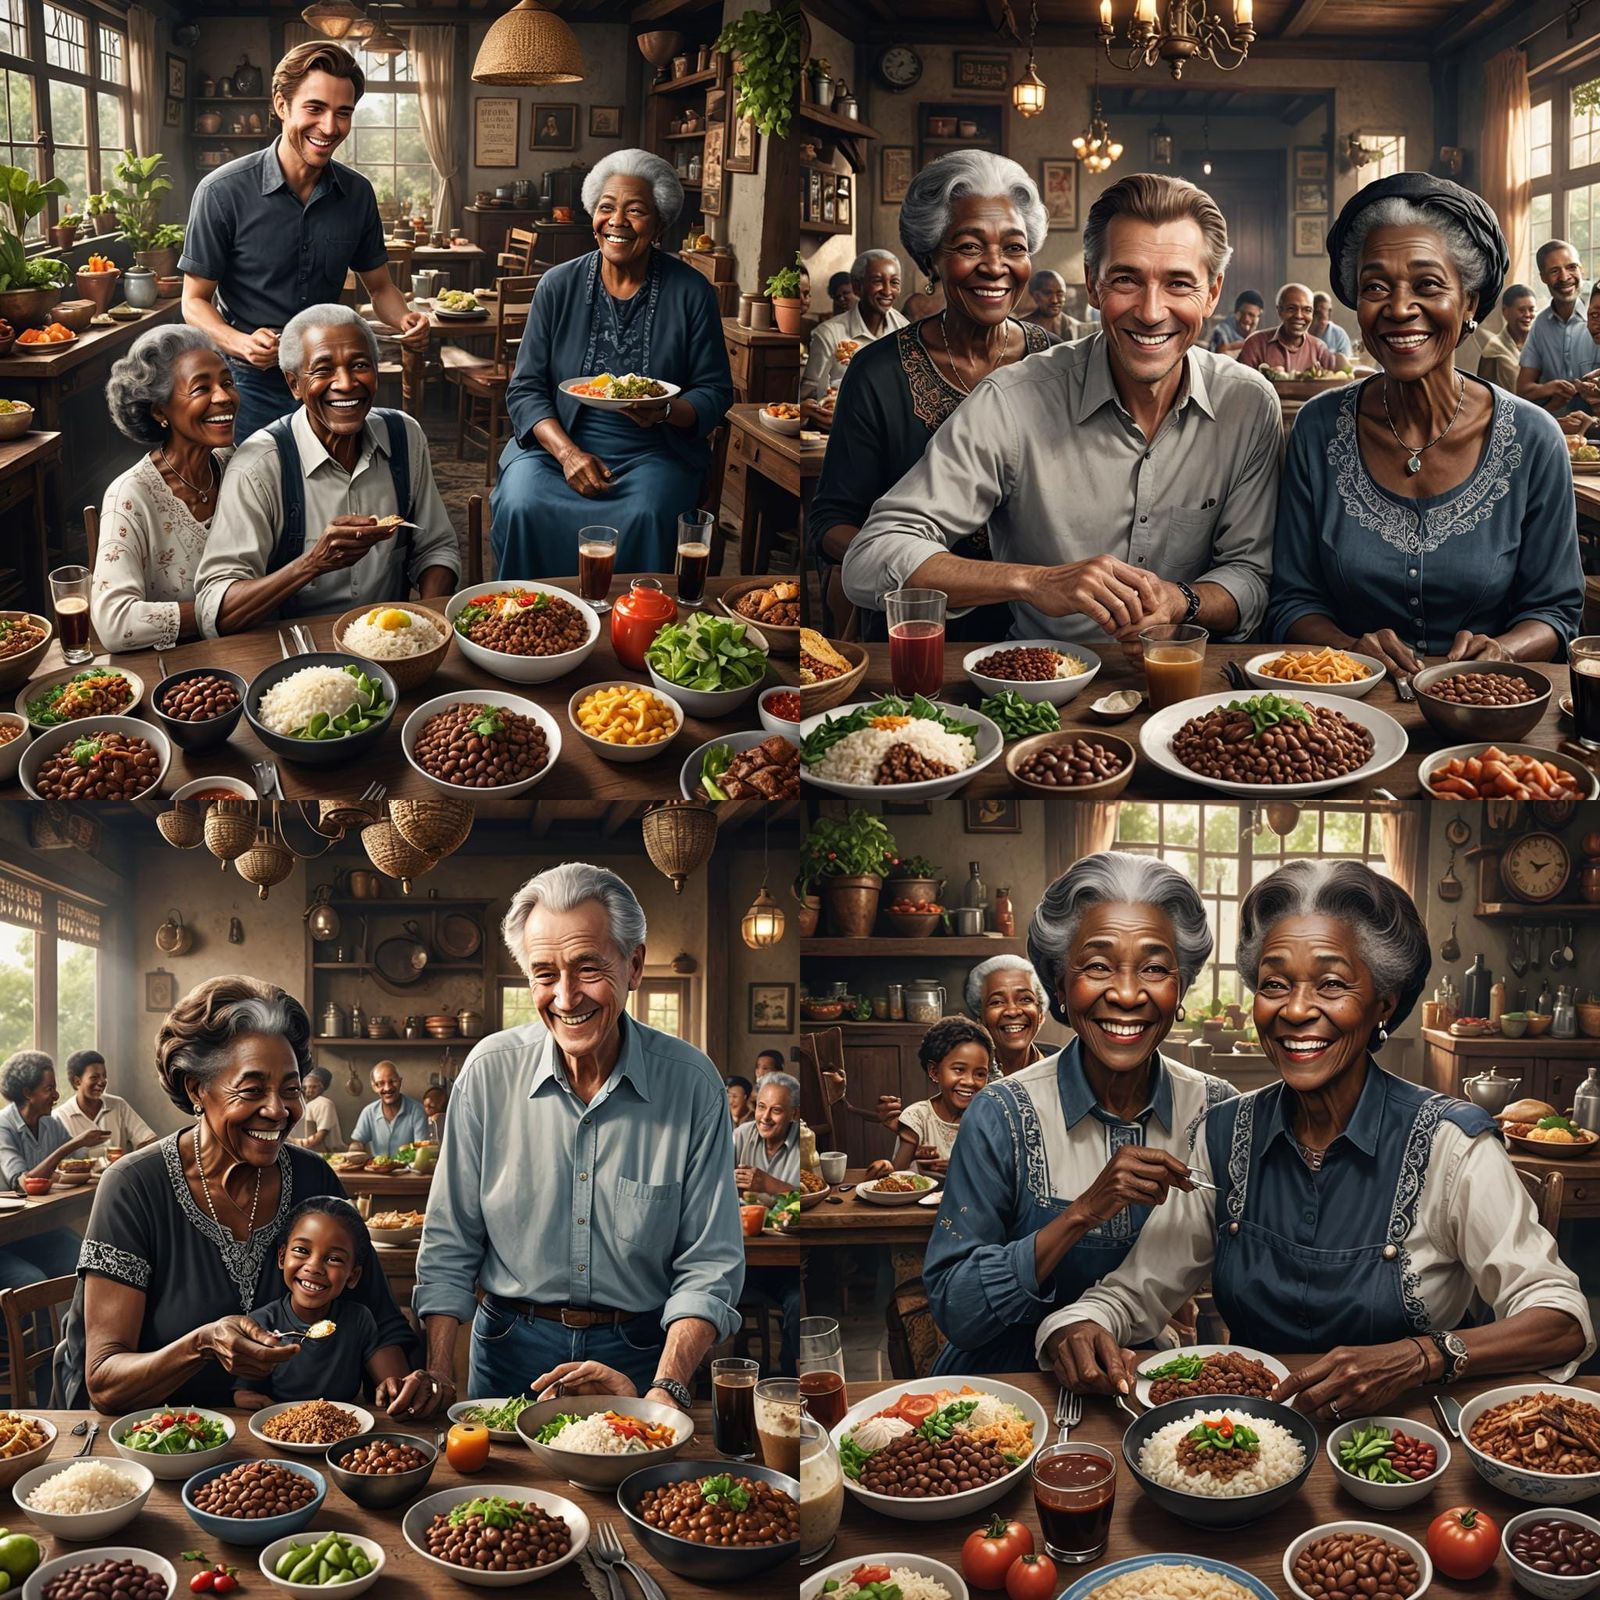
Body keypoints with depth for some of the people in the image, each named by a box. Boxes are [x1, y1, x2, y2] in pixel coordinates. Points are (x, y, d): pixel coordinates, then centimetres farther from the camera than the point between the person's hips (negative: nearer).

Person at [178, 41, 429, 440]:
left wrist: (407, 321, -12)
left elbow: (380, 288, 11)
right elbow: (195, 301, -8)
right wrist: (241, 344, -28)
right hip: (251, 388, -4)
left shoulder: (357, 194, 0)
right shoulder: (222, 193, -13)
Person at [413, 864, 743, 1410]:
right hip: (510, 1345, 1)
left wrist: (668, 1389, -22)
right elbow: (449, 1248, -3)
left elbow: (709, 1266, -9)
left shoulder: (692, 1083, -12)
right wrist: (437, 1383, -12)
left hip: (638, 1354, -1)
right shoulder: (490, 1070, -9)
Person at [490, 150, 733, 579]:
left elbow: (716, 392, 5)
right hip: (559, 442, 1)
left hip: (654, 452, -1)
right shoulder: (559, 286, 5)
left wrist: (666, 411, -18)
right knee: (521, 507, -29)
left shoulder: (691, 292, 2)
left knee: (644, 516, -34)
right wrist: (567, 452, -14)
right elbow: (525, 389, 3)